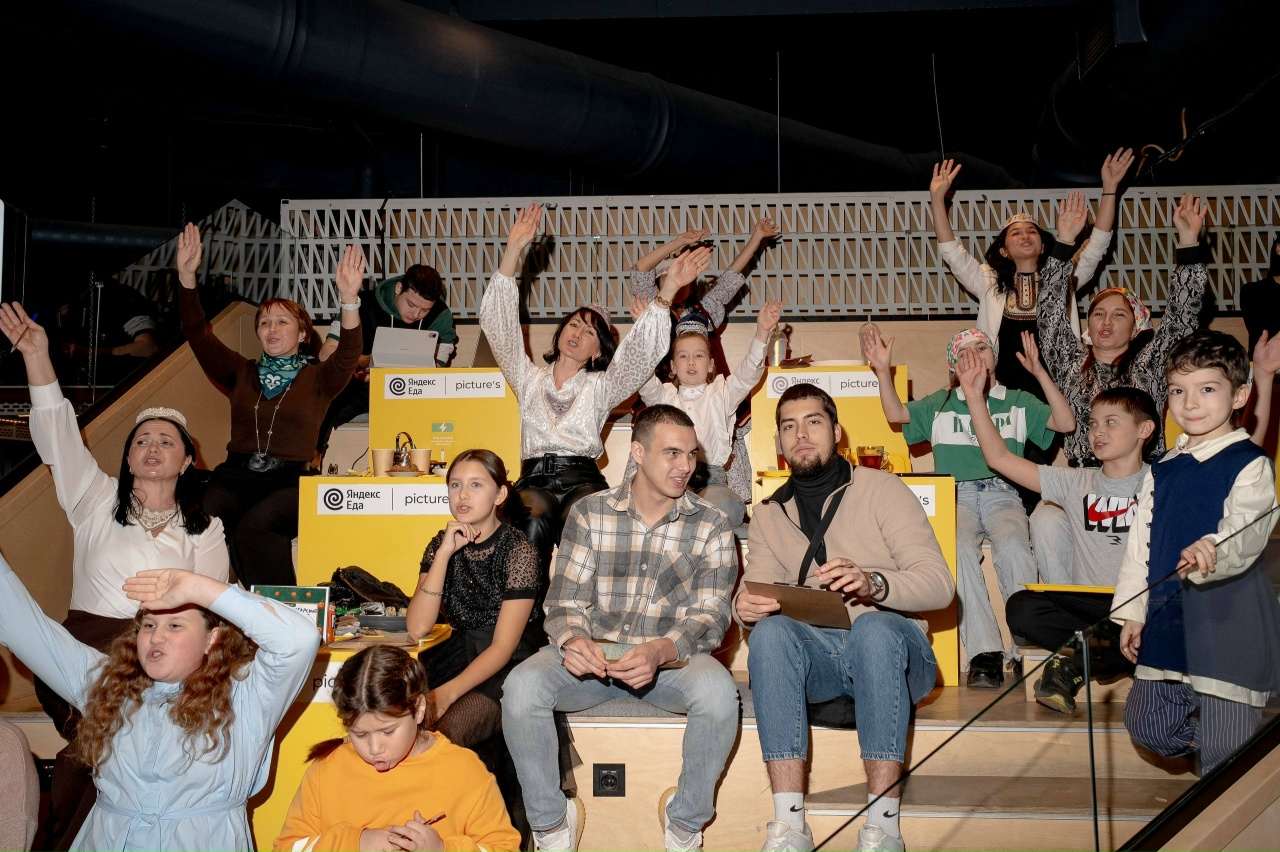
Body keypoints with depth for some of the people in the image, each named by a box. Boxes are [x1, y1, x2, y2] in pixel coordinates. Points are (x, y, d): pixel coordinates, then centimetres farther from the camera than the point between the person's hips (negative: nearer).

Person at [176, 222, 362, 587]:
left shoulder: (317, 379, 9)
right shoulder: (241, 373, 18)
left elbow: (348, 353, -11)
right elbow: (197, 333, 8)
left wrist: (349, 299, -28)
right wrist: (187, 276, -5)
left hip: (291, 482, -3)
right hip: (235, 476, 3)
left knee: (254, 526, -34)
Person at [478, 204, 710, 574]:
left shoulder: (600, 387, 19)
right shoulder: (529, 378, 21)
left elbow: (640, 353, 5)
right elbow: (499, 325, 12)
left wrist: (667, 291, -6)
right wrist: (513, 251, 4)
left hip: (583, 478, 0)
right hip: (535, 478, 0)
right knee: (535, 519, -35)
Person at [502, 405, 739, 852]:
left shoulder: (711, 525, 1)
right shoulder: (588, 513, 3)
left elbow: (710, 615, -8)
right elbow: (565, 602, 0)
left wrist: (658, 652, -29)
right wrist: (572, 640, -25)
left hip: (671, 659, -1)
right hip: (593, 654, 1)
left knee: (717, 691, -33)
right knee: (521, 685, -28)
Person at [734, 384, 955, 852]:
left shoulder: (881, 489, 3)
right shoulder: (769, 515, 16)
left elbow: (939, 585, -8)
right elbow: (756, 590, 4)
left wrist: (872, 583, -28)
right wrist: (744, 606, -22)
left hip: (890, 648, -2)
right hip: (814, 658, 2)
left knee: (873, 626, -36)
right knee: (769, 631, -30)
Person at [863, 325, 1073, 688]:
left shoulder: (1018, 402, 21)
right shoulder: (940, 404, 24)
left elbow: (1066, 423, 9)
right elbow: (896, 414, 13)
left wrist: (1039, 372, 1)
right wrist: (883, 371, -1)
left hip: (1002, 494, 0)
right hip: (956, 496, 0)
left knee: (1014, 549, -35)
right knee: (959, 551, -34)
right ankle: (985, 654, -36)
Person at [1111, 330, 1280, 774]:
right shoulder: (1163, 471, 13)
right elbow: (1140, 544, 15)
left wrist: (1212, 553, -44)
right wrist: (1131, 612, 12)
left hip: (1229, 618, -6)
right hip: (1167, 616, 7)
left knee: (1224, 747, -3)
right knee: (1146, 723, 13)